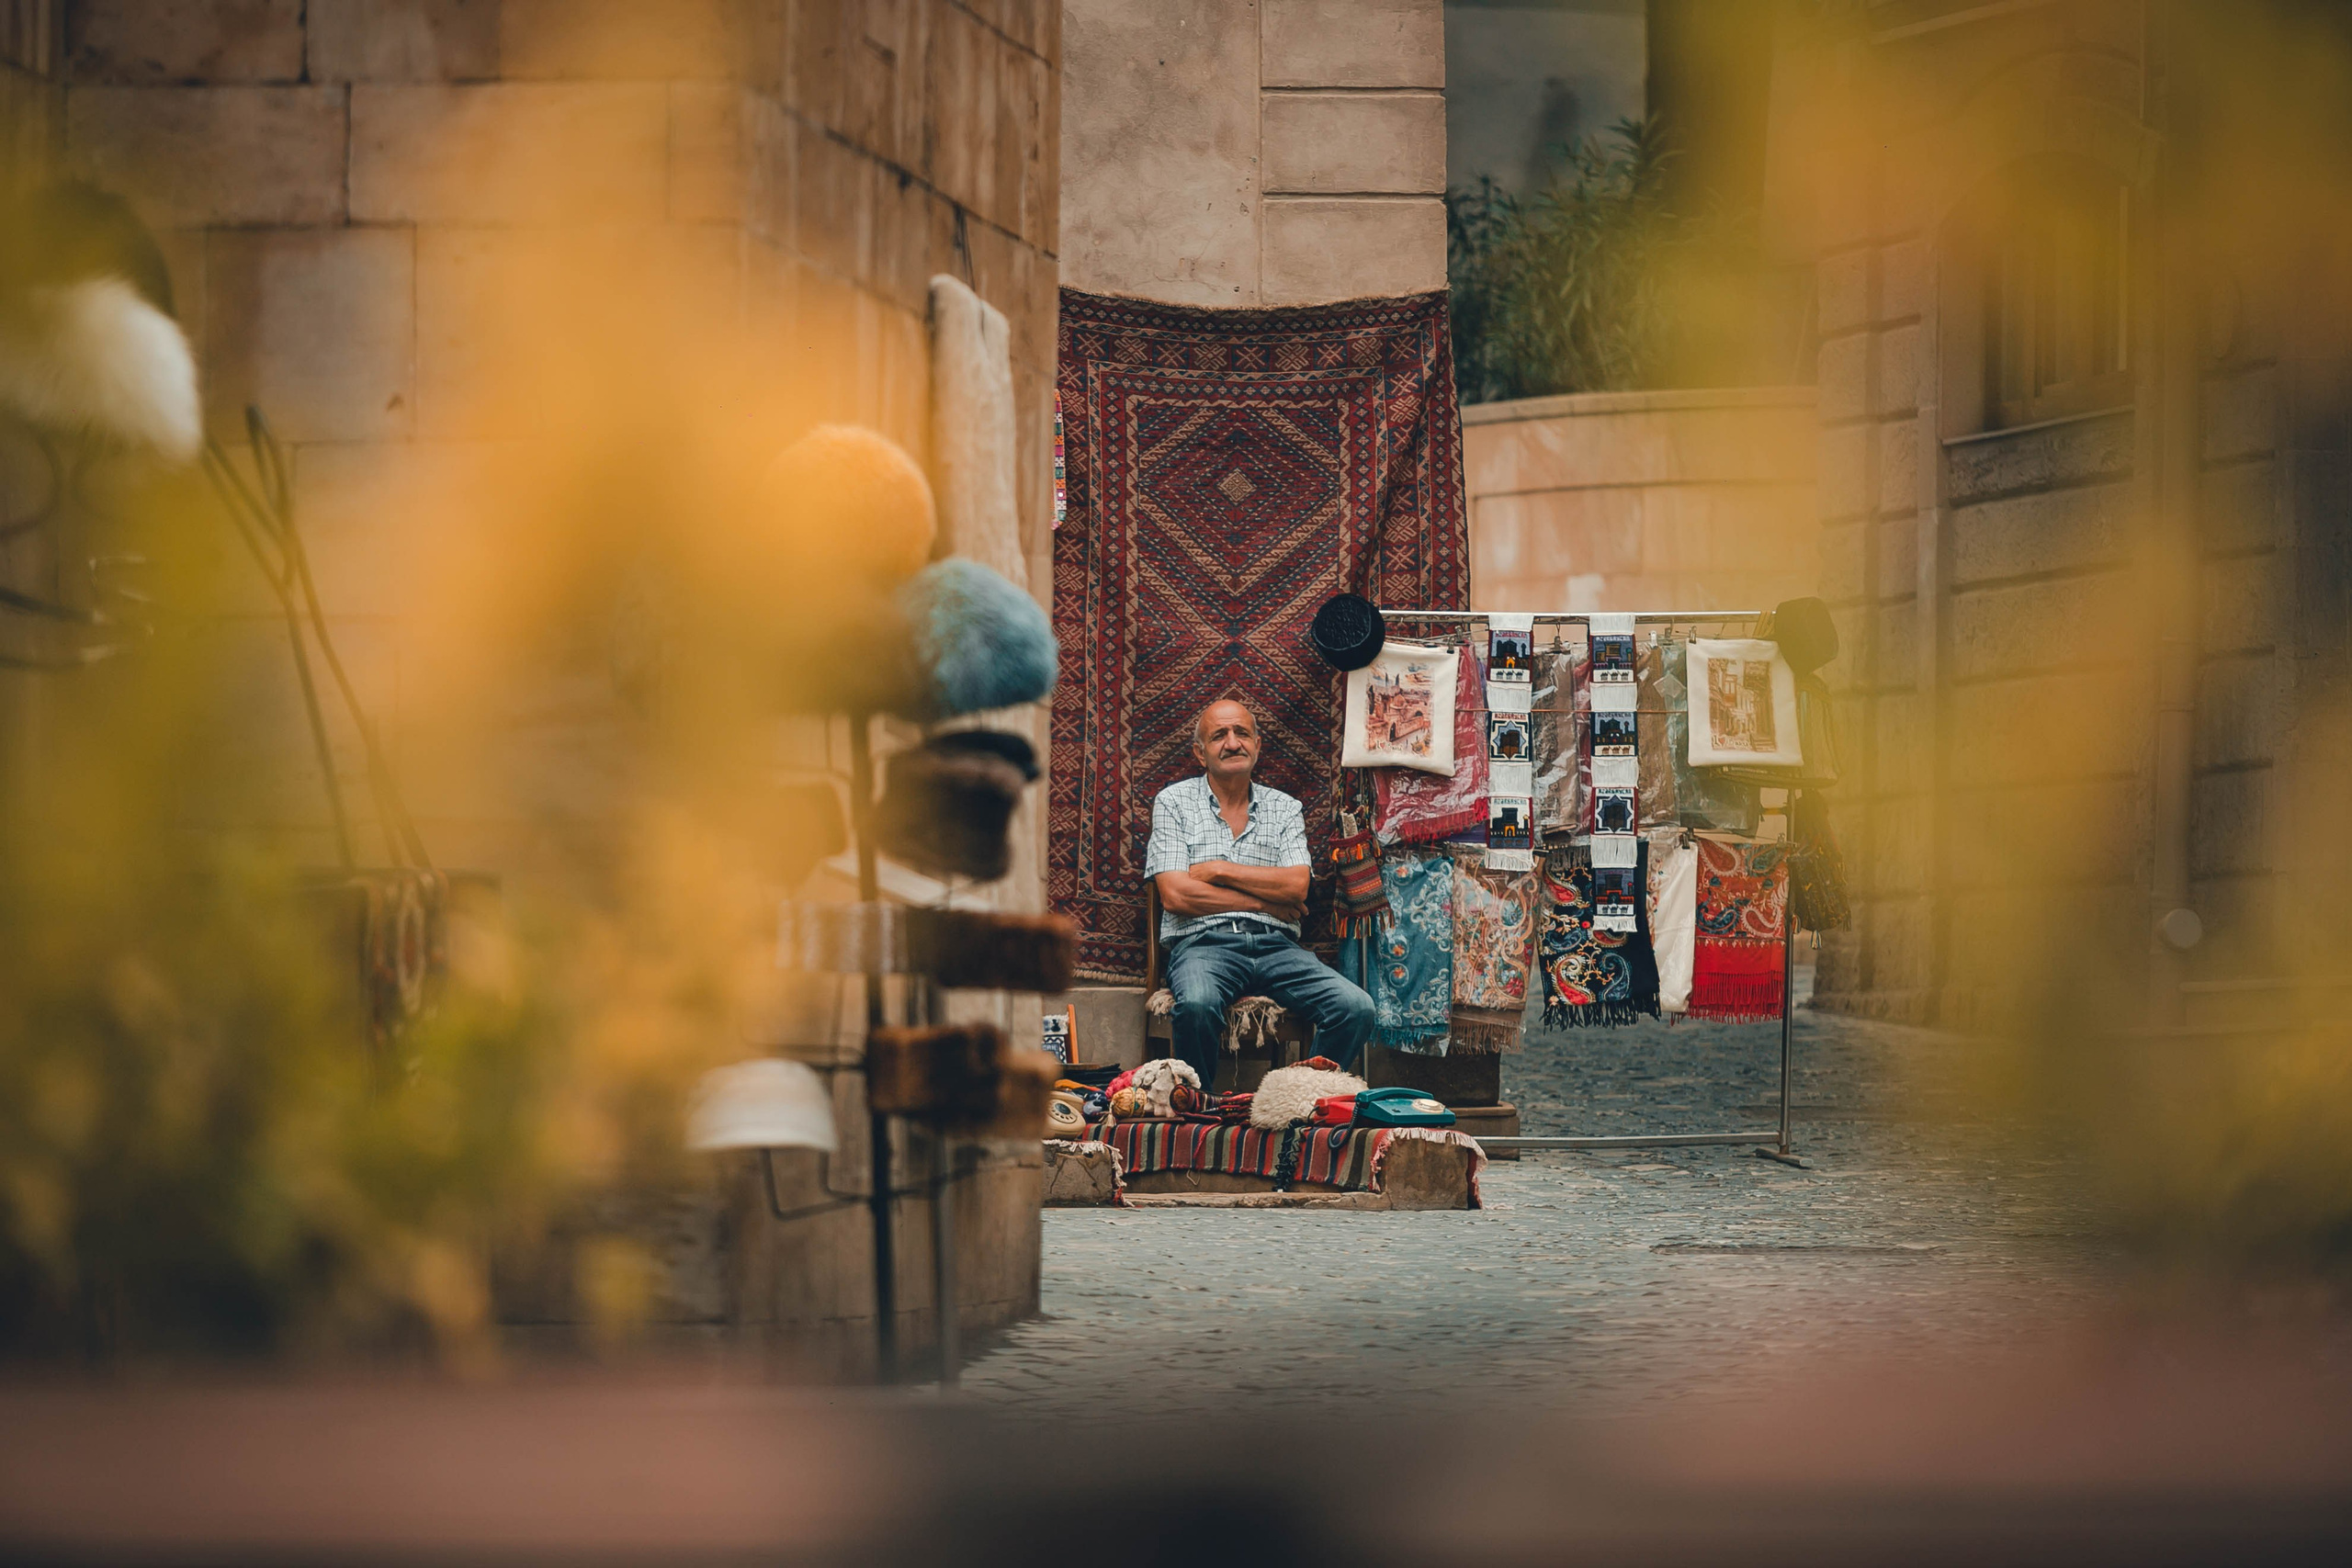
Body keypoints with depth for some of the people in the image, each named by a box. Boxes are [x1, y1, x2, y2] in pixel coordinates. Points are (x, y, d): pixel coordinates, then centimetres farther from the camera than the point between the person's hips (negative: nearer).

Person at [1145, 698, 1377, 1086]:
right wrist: (1264, 901, -1)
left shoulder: (1285, 809, 18)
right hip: (1204, 943, -3)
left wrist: (1219, 870, -3)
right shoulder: (1174, 802, 10)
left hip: (1276, 947, 3)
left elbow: (1296, 886, 1)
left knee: (1355, 1008, -24)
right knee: (1197, 1005, -39)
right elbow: (1175, 895, -2)